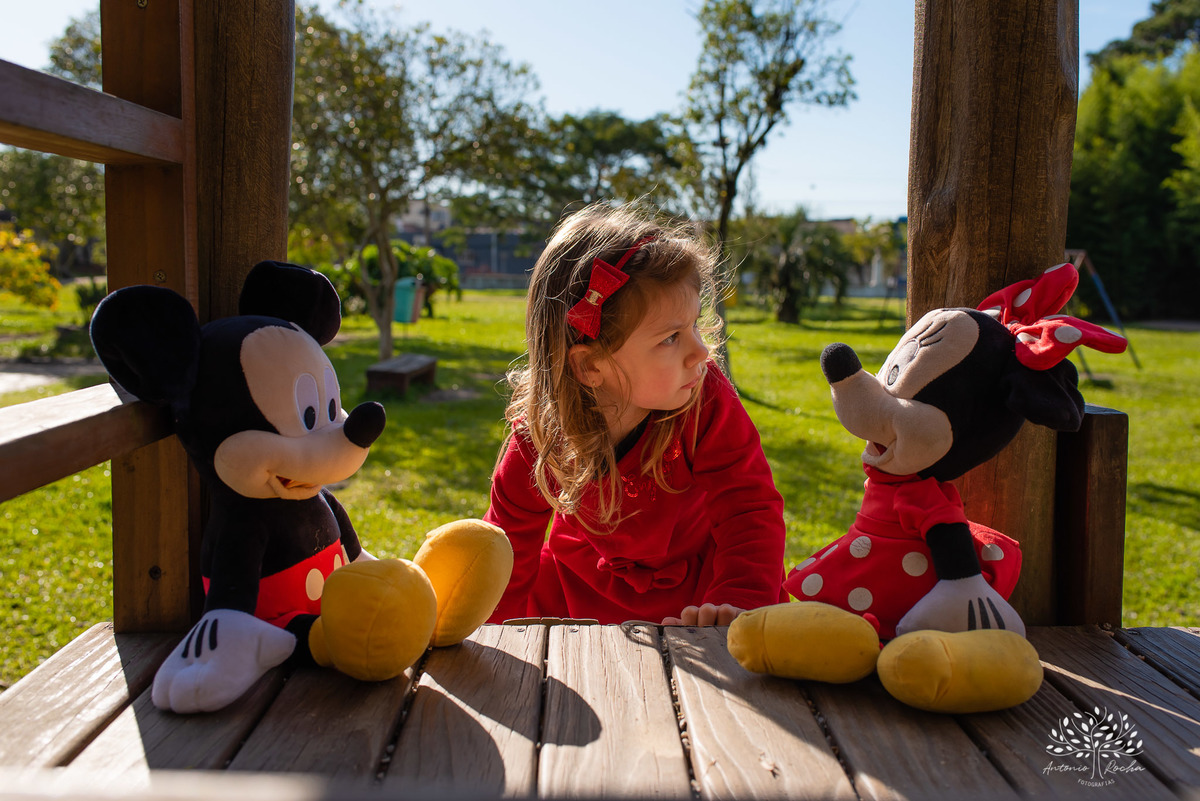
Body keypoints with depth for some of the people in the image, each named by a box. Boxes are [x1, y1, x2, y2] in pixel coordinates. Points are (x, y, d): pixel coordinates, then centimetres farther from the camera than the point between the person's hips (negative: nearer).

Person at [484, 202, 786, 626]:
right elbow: (510, 543, -9)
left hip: (693, 582, -1)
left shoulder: (710, 402, -27)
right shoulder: (540, 436, -22)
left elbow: (750, 515, -26)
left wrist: (736, 604, -44)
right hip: (581, 584, 2)